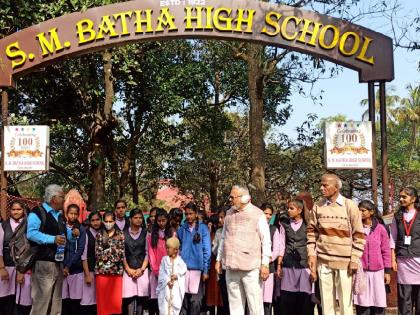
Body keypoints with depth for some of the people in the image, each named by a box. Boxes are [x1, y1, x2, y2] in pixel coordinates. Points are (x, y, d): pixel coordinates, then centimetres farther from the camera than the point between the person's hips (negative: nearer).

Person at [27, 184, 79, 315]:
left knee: (56, 299, 13)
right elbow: (31, 233, -21)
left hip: (58, 262, 8)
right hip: (44, 262, -8)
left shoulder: (59, 215, 18)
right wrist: (52, 239, -25)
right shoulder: (37, 212, -9)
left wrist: (72, 233, 7)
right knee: (42, 299, -7)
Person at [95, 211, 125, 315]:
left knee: (116, 300, -3)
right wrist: (112, 251, -8)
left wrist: (106, 253, -8)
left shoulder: (120, 234, 6)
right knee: (103, 299, 3)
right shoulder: (99, 235, 8)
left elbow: (122, 253, -2)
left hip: (116, 270, -1)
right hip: (102, 270, 1)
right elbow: (98, 253, 0)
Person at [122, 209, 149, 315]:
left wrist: (142, 269, -6)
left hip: (142, 270, 0)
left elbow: (147, 253, 3)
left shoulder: (145, 233, 6)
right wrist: (128, 269, -5)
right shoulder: (124, 233, 5)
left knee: (141, 296, -2)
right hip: (128, 270, 0)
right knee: (129, 297, -6)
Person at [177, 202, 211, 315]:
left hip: (197, 268, -2)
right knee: (184, 297, 4)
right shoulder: (181, 229, 9)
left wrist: (206, 270, -4)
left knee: (196, 299, -2)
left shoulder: (203, 228, 1)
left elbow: (207, 250, -1)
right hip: (183, 268, 2)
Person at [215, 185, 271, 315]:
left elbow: (266, 241, -5)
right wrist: (219, 259, 17)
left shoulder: (258, 215, -4)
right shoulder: (229, 214, 12)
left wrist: (265, 264, -10)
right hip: (231, 268, 5)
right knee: (235, 304, 10)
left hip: (251, 268, -5)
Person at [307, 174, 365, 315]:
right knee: (326, 299, 7)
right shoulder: (318, 206, 4)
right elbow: (312, 231, 10)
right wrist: (311, 254, 1)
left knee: (345, 299, 3)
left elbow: (359, 235, -3)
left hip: (345, 261, -2)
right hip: (323, 260, 3)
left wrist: (354, 259, -7)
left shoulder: (350, 206, -4)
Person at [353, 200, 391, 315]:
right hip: (360, 271, 0)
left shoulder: (380, 228, 0)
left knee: (378, 302, 3)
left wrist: (387, 271, 2)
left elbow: (386, 251, 3)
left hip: (377, 271, 0)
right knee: (362, 302, 3)